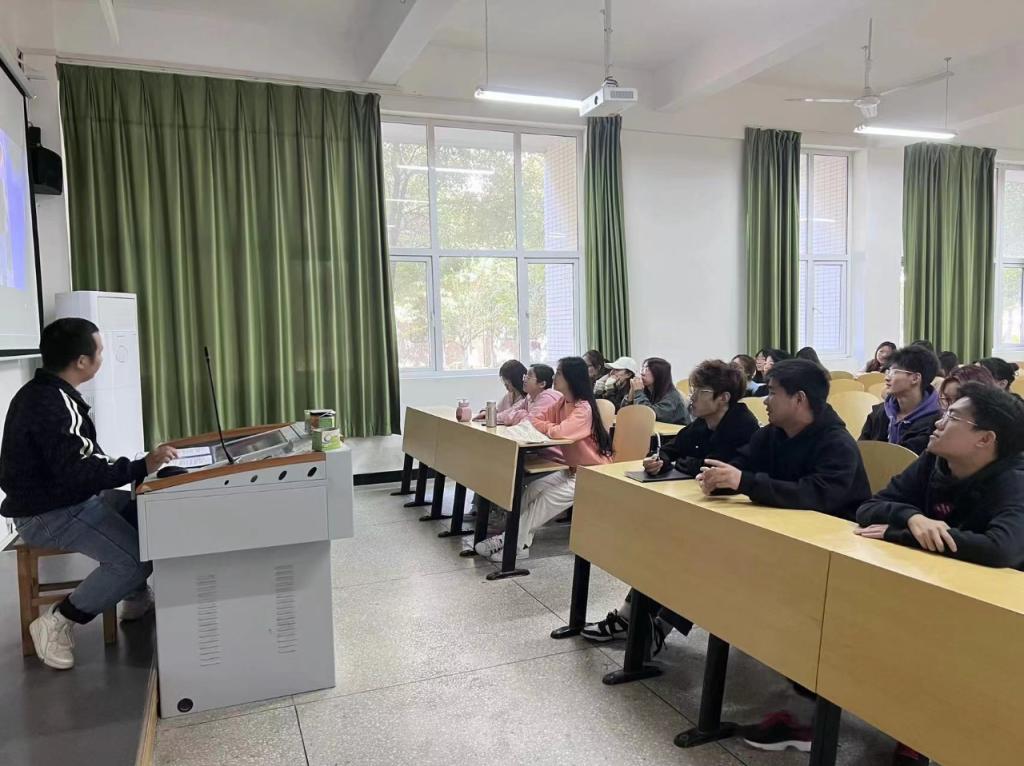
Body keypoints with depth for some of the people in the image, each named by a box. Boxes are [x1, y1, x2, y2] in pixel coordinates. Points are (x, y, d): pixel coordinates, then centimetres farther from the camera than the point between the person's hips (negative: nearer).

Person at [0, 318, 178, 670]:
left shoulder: (44, 393, 7)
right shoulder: (52, 405, -25)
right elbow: (78, 473, -31)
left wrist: (133, 467, 2)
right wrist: (142, 467, -27)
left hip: (60, 498, 10)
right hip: (48, 514, -10)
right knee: (136, 558, -20)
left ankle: (136, 598, 22)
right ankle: (57, 623, -5)